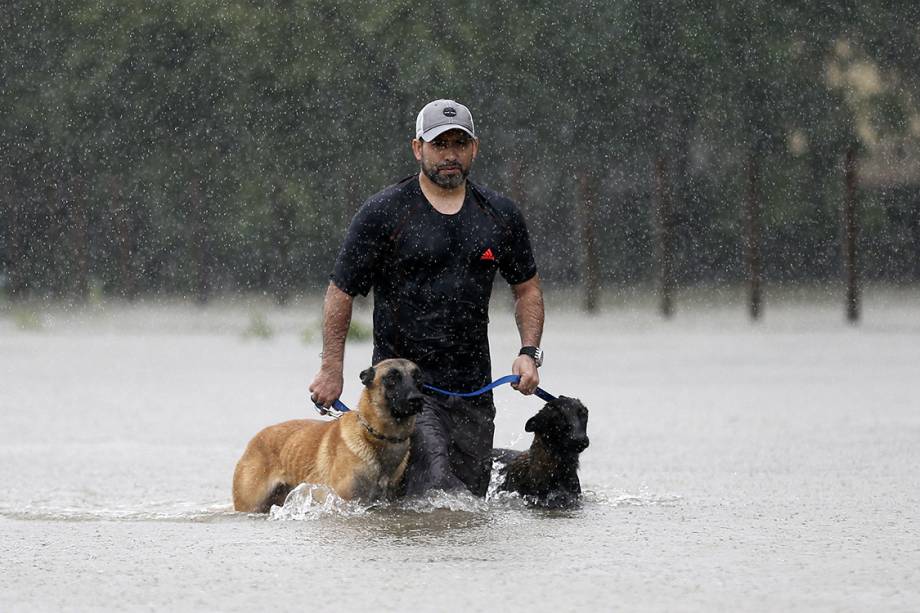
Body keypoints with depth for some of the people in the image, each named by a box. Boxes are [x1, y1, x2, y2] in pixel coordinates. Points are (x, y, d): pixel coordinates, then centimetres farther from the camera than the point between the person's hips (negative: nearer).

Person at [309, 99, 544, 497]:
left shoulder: (500, 215, 9)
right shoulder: (383, 213, -4)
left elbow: (527, 288, 19)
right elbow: (341, 292, 0)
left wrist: (529, 352, 4)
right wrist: (331, 370, -4)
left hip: (473, 388, 5)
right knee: (436, 495, -20)